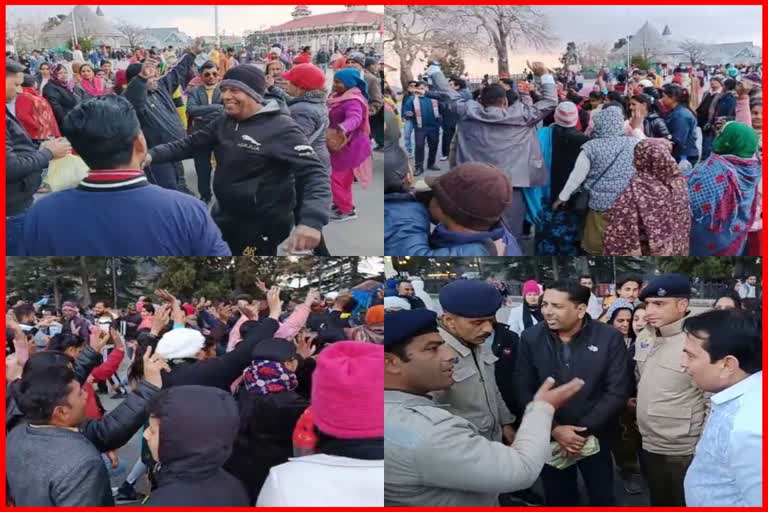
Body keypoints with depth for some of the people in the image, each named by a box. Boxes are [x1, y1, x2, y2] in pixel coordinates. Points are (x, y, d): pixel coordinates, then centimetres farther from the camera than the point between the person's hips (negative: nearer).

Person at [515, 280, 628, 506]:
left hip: (596, 437, -1)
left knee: (602, 498, 16)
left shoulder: (610, 338, -11)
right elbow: (524, 391, -6)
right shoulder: (530, 338, -6)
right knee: (558, 500, 15)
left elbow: (616, 392, -11)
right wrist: (554, 429, -16)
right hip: (550, 439, 1)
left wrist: (584, 430, -17)